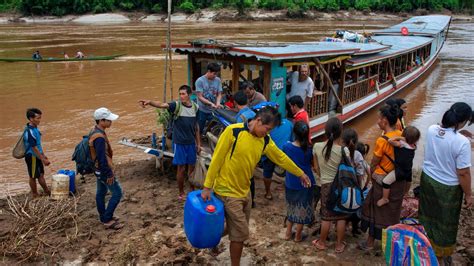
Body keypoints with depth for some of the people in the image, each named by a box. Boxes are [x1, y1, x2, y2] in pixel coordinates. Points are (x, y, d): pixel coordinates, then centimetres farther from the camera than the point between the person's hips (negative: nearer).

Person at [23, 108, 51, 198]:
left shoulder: (35, 128, 4)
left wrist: (43, 155, 19)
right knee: (33, 177, 6)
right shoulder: (29, 131, -25)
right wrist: (43, 159, -19)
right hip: (32, 157, -9)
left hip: (37, 156, 9)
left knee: (41, 175, 18)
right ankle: (35, 195, 20)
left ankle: (47, 191, 29)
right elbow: (34, 148, -24)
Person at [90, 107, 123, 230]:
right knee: (117, 193, -2)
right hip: (104, 170, -10)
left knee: (101, 192, 20)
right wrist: (109, 174, -21)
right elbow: (102, 158, -28)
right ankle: (107, 220, 3)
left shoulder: (95, 132, 4)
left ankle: (104, 216, 34)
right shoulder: (99, 137, -29)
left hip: (99, 169, 10)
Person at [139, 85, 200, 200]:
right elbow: (162, 105, -30)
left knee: (192, 166, 13)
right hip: (179, 143, -4)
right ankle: (181, 193, 19)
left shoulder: (195, 107, 2)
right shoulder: (177, 105, -11)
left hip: (191, 143, 4)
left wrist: (198, 143, 12)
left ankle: (192, 189, 32)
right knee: (181, 168, 3)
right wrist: (150, 102, -50)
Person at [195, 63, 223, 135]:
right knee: (199, 130, 7)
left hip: (213, 110, 3)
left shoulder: (217, 80, 2)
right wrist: (211, 103, -22)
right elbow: (200, 97, -12)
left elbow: (219, 94, 4)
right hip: (202, 110, -3)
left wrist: (218, 102, -17)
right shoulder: (200, 81, -10)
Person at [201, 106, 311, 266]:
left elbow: (281, 158, 14)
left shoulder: (265, 141, 0)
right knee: (240, 233, -3)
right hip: (227, 192, -7)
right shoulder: (233, 131, -19)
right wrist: (207, 187, -13)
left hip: (244, 192, 7)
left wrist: (300, 173, 24)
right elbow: (217, 159, -15)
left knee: (239, 233, 17)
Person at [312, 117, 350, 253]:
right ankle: (339, 245, 24)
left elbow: (316, 168, 2)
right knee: (341, 216, 12)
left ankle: (322, 243, 28)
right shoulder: (343, 150, -18)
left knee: (326, 216, 15)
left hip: (326, 185, 2)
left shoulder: (317, 147, -9)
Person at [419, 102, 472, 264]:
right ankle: (440, 256, 37)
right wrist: (468, 194, -7)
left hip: (427, 179, 5)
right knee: (445, 222, 17)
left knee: (427, 214, 26)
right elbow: (463, 173, -21)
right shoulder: (462, 142, -29)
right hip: (447, 188, -5)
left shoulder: (431, 130, -12)